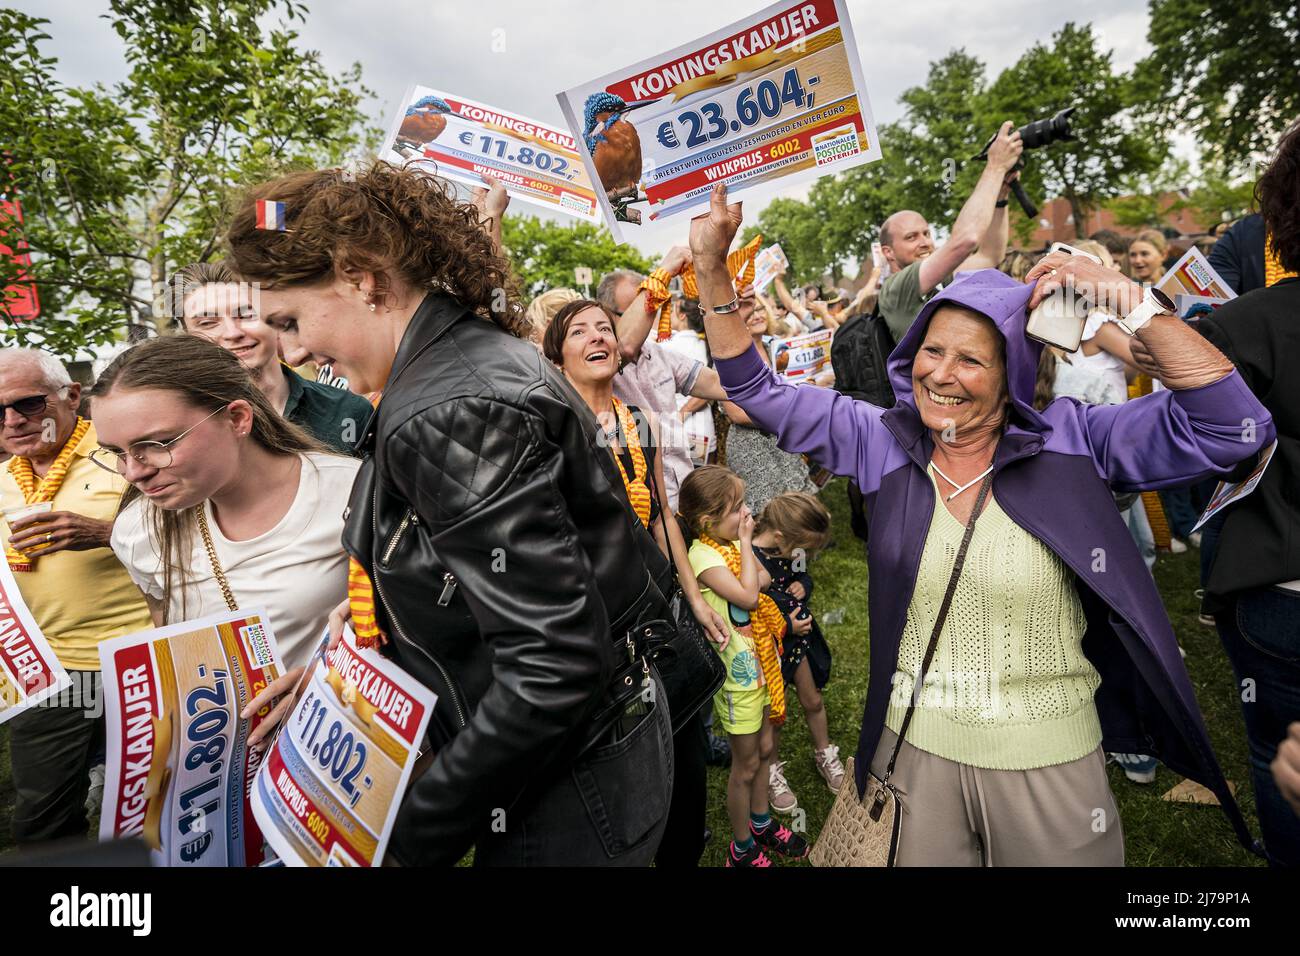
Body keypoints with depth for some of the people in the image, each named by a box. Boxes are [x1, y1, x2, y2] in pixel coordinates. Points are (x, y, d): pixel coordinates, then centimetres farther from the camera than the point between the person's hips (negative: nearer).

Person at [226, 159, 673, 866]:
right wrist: (384, 599, 7)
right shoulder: (480, 352, 4)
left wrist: (413, 836, -18)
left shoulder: (450, 412, -27)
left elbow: (556, 665, -29)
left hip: (569, 795, -9)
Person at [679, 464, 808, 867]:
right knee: (746, 763, 8)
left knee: (765, 749, 22)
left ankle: (762, 823, 44)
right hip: (737, 671, -8)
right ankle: (742, 848, 29)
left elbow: (765, 579, 9)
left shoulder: (733, 541, 1)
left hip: (762, 660, 8)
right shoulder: (704, 556, -24)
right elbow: (748, 596, -31)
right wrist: (746, 543, -23)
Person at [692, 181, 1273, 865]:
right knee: (919, 858, 21)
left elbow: (1231, 425, -14)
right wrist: (711, 268, -10)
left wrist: (1133, 306, -21)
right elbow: (756, 390, -3)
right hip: (914, 748, 2)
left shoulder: (1069, 441, -9)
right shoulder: (882, 441, -6)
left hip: (1050, 760, -1)